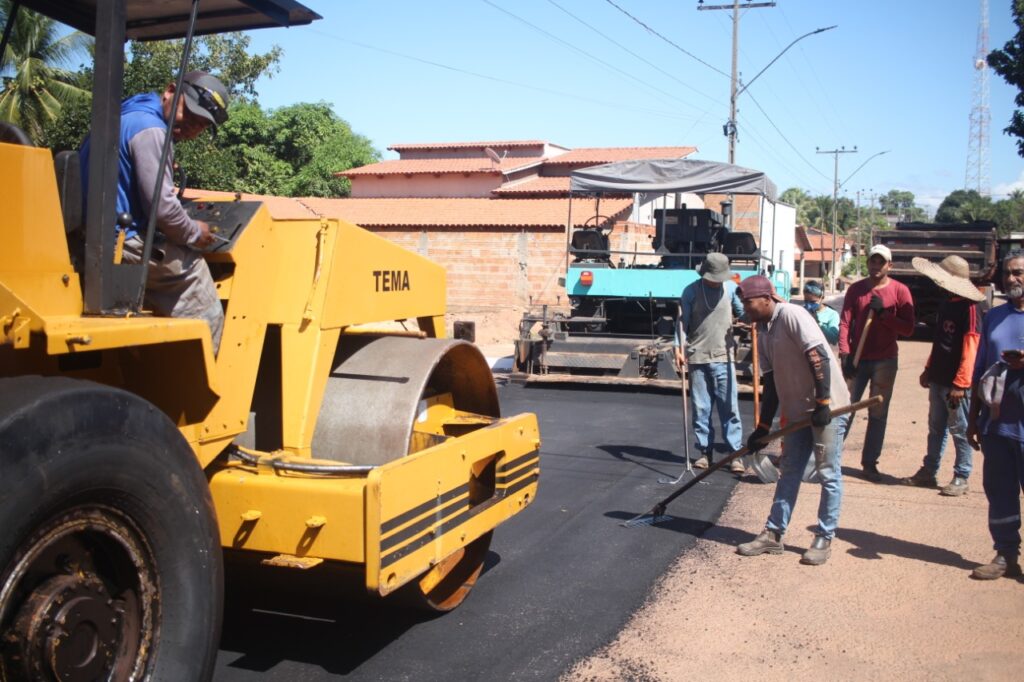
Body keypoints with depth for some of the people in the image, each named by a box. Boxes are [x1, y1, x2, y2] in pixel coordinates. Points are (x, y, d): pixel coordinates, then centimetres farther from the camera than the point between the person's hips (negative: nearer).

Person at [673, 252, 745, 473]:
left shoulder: (731, 288, 3)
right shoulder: (691, 291, 0)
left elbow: (741, 312, 11)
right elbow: (682, 321, 0)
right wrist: (679, 348, -10)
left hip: (724, 357, 0)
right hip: (697, 357, 0)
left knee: (729, 407, -2)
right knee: (700, 408, 6)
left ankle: (735, 454, 2)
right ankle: (704, 451, 16)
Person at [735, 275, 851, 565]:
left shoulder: (791, 315, -14)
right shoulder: (763, 331, 11)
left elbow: (819, 357, -22)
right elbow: (771, 382, 13)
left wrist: (822, 402, -24)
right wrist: (763, 427, 11)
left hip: (827, 407, -9)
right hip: (798, 410, 9)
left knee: (828, 474, 0)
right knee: (789, 472, 12)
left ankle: (824, 539, 10)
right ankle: (773, 534, 20)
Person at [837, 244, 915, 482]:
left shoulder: (900, 291, -2)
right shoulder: (855, 289, 3)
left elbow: (908, 329, -6)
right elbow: (844, 323, -2)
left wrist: (883, 313, -17)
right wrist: (845, 355, -12)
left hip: (885, 361, 0)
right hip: (857, 359, 1)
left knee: (878, 414, 5)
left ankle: (870, 463, 12)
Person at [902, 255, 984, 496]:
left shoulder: (968, 307, -15)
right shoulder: (945, 304, 13)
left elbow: (970, 347, -19)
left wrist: (961, 383, -21)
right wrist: (929, 370, 20)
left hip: (956, 383, -8)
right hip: (938, 379, 8)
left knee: (959, 430, 2)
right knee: (936, 428, 15)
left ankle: (961, 478, 11)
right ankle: (928, 473, 23)